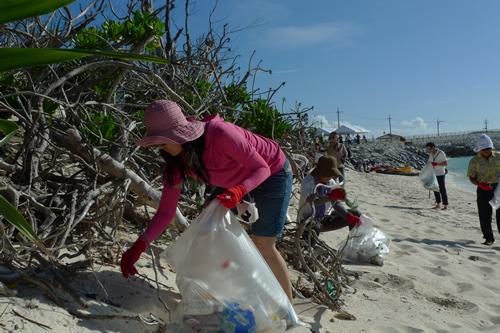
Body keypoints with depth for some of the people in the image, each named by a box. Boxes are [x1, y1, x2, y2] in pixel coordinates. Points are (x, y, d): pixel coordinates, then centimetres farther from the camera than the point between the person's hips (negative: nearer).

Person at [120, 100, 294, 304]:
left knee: (263, 244, -10)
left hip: (272, 172, -6)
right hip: (236, 179, 7)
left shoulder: (222, 134, -38)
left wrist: (240, 190, -48)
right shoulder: (177, 161, -17)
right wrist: (140, 245, -31)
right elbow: (165, 212, -17)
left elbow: (262, 168, -28)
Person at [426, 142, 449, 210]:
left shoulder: (441, 153, -11)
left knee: (442, 190, -5)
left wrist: (436, 164, -23)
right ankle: (438, 204, 18)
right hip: (434, 174, 7)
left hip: (440, 174, -7)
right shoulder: (431, 154, 9)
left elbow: (446, 164, -12)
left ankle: (445, 206, 0)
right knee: (435, 189, 10)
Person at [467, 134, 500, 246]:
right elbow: (471, 177, 0)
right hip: (483, 189, -1)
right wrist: (480, 184, -18)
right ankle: (489, 238, 11)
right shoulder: (474, 161, -1)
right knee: (485, 215, 0)